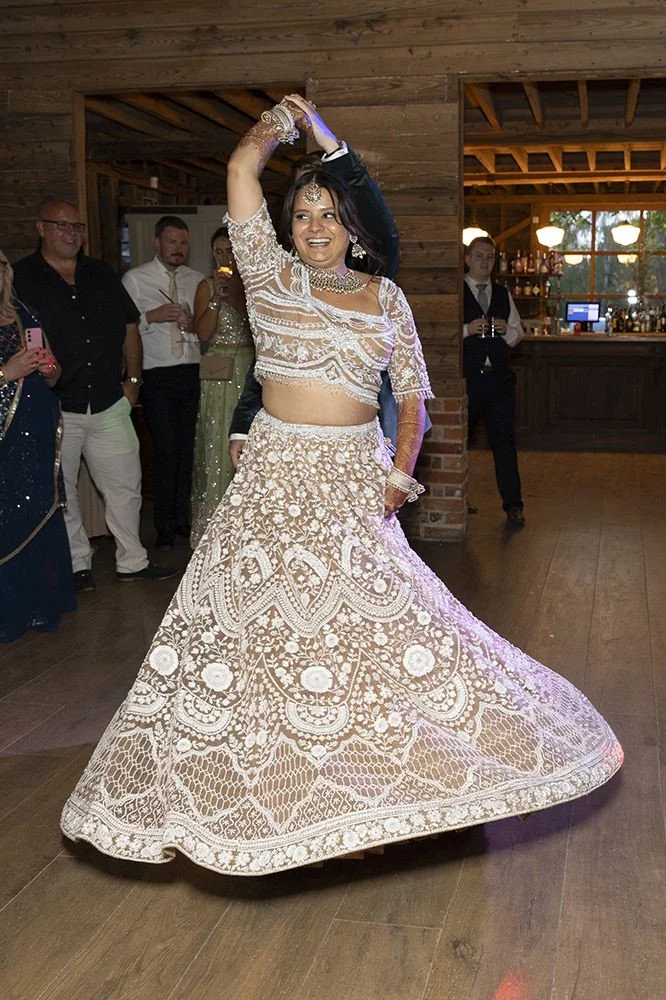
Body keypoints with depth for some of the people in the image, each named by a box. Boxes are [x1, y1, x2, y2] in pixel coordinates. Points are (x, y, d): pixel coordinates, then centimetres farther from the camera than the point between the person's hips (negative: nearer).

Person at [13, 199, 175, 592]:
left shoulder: (101, 274, 12)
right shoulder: (22, 278, -2)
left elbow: (129, 327, 16)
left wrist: (133, 379, 10)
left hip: (109, 404, 3)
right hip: (54, 409, -3)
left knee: (126, 485, 7)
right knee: (60, 493, 7)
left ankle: (133, 561, 19)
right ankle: (77, 564, 21)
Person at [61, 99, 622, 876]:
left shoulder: (384, 296, 9)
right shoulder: (271, 277, 4)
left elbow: (414, 390, 8)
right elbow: (242, 167, -3)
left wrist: (399, 474, -4)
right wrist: (286, 119, 13)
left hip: (357, 484, 1)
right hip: (276, 479, -1)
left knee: (375, 624, 1)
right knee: (268, 624, 1)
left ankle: (367, 784, 17)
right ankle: (277, 787, 16)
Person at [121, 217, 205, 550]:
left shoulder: (196, 280, 14)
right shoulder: (135, 279, 4)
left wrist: (193, 325, -2)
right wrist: (151, 317, -15)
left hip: (192, 371, 4)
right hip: (157, 374, -3)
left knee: (189, 448, 4)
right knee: (167, 450, -7)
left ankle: (182, 520, 16)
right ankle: (164, 526, 5)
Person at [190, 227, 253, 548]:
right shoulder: (207, 287, 6)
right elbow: (203, 333, -6)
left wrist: (236, 297, -5)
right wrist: (217, 298, -14)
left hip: (250, 373, 1)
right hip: (217, 375, -1)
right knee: (217, 446, -3)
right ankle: (215, 525, 4)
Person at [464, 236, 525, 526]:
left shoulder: (503, 294, 16)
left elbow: (518, 332, 18)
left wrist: (507, 331, -3)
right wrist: (466, 330, -19)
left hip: (499, 379, 4)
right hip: (466, 379, -3)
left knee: (504, 441, 3)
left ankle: (513, 505, 8)